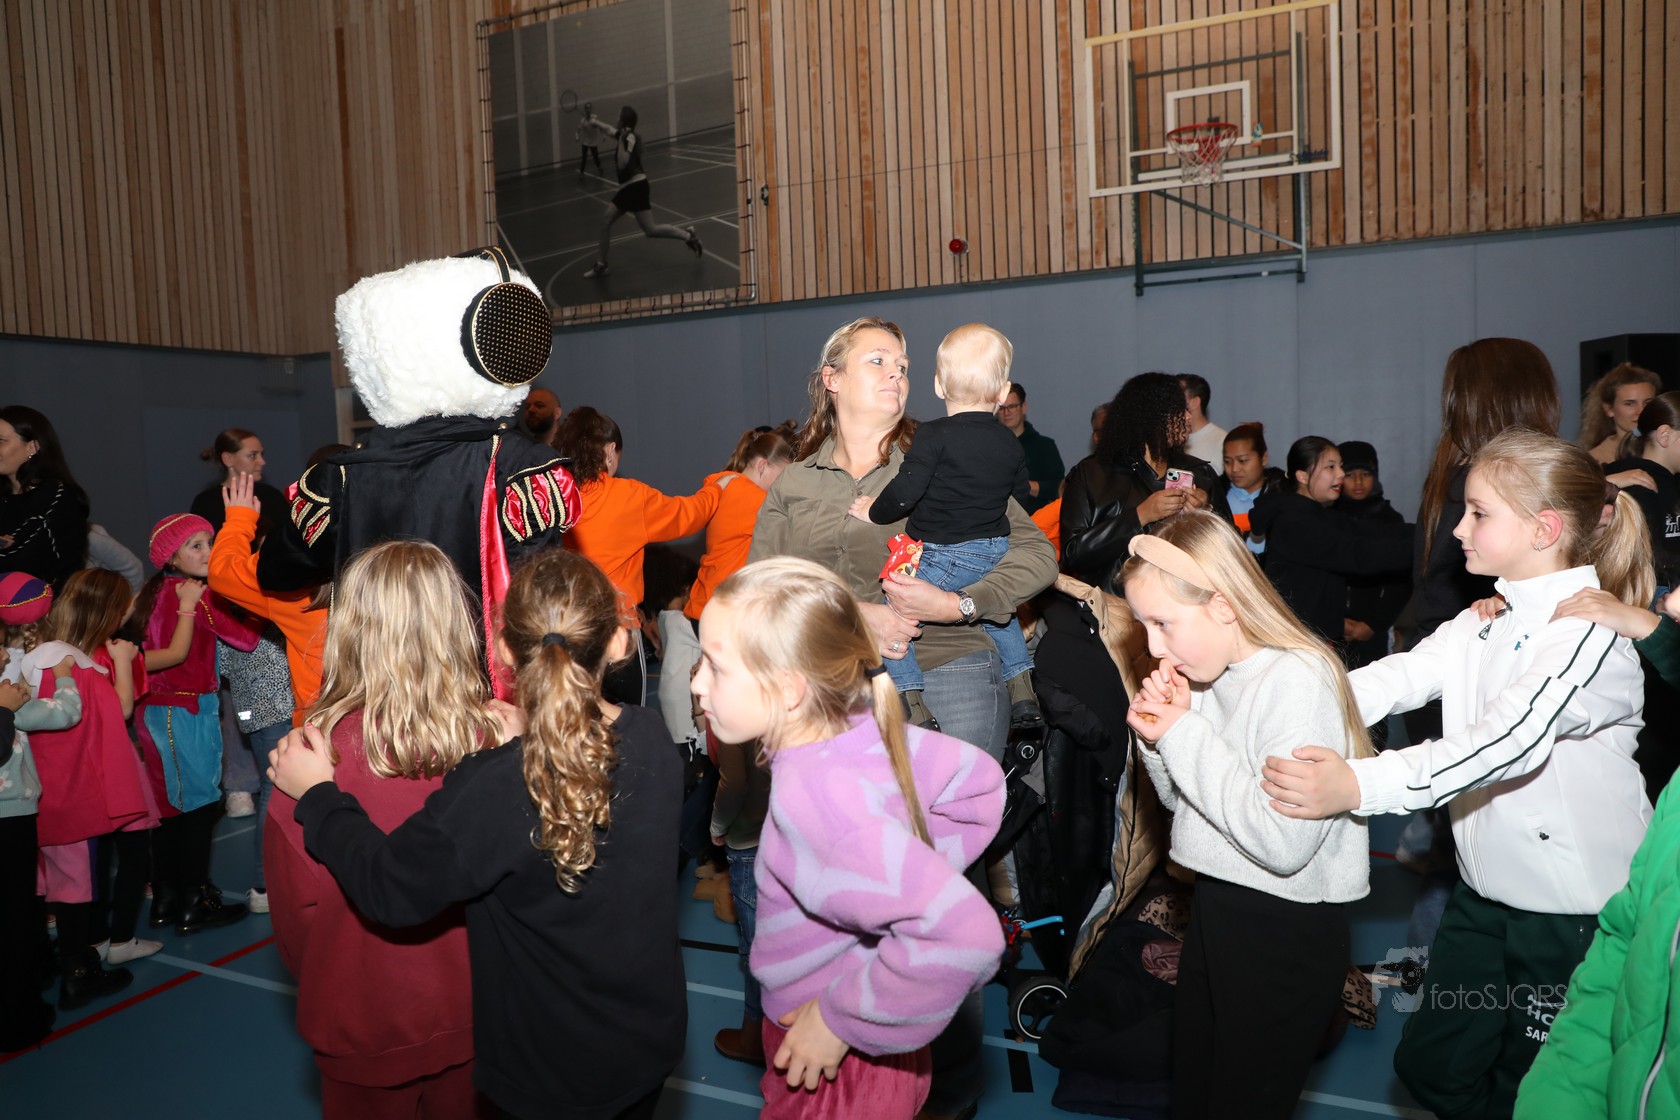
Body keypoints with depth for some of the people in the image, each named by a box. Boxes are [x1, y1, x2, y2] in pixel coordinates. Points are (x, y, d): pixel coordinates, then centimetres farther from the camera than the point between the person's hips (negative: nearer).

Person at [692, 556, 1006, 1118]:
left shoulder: (811, 799, -34)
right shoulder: (864, 730, -12)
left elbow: (965, 935, -40)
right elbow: (979, 780, 3)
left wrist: (841, 1020, -28)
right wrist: (914, 876, 2)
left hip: (840, 1073, -7)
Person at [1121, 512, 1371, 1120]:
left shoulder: (1299, 680, -23)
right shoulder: (1215, 674, 2)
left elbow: (1283, 844, -30)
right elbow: (1184, 801, 13)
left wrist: (1185, 734, -23)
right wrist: (1158, 738, -8)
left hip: (1288, 935, -8)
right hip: (1215, 910, 8)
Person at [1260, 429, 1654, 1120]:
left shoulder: (1592, 633, -20)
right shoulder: (1485, 621, 6)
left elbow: (1506, 741, -35)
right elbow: (1403, 675, -9)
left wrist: (1358, 787, -48)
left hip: (1577, 913, -7)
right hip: (1485, 893, 7)